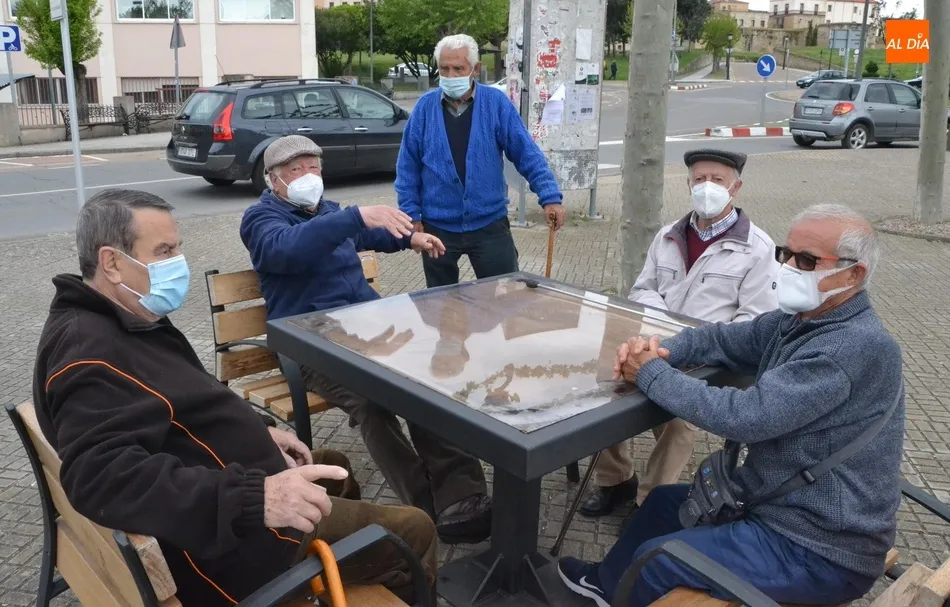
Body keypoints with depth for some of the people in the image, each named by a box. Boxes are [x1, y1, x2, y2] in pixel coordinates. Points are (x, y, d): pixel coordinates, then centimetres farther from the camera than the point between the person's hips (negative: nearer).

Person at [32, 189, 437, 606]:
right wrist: (253, 498, -46)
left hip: (232, 492, 11)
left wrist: (258, 429, 9)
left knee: (335, 469, 32)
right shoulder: (91, 352, -27)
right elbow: (104, 476, -41)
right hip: (228, 538, -11)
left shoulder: (123, 320, 7)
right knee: (412, 532, -3)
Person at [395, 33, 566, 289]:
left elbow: (528, 154, -5)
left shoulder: (496, 103, -4)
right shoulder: (425, 106, -2)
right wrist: (411, 214, -2)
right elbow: (407, 167, 2)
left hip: (490, 223, -1)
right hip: (437, 226, 1)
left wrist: (550, 197, -14)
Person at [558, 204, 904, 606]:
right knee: (663, 501, 21)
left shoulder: (857, 346, -29)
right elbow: (721, 337, 8)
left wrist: (651, 373, -22)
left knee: (655, 558, -4)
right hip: (779, 501, 9)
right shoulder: (800, 318, 2)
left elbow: (745, 415, -33)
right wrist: (658, 352, -14)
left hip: (819, 551, -9)